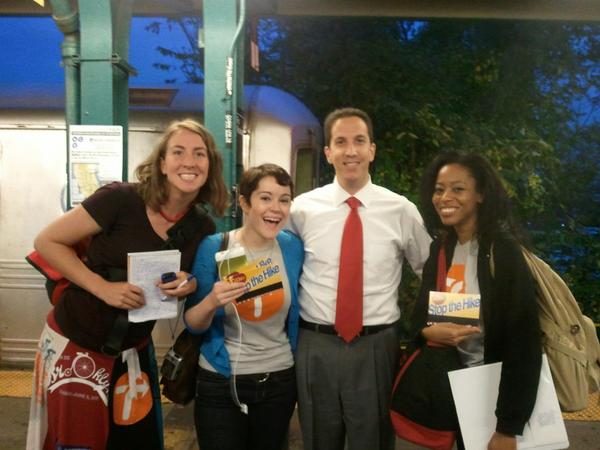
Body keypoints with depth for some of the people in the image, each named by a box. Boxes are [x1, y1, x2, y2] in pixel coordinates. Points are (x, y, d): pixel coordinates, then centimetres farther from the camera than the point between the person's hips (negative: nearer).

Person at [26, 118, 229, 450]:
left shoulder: (203, 227, -6)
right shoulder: (120, 199, -20)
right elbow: (47, 242, -14)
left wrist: (190, 285, -14)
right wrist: (102, 288, -24)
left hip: (134, 350, 4)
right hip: (75, 344, -4)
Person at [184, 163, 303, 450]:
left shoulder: (293, 247, -5)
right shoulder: (213, 248, -14)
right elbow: (192, 325, -7)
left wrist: (301, 380, 13)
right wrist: (211, 302, -27)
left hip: (280, 382, 3)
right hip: (220, 384, -3)